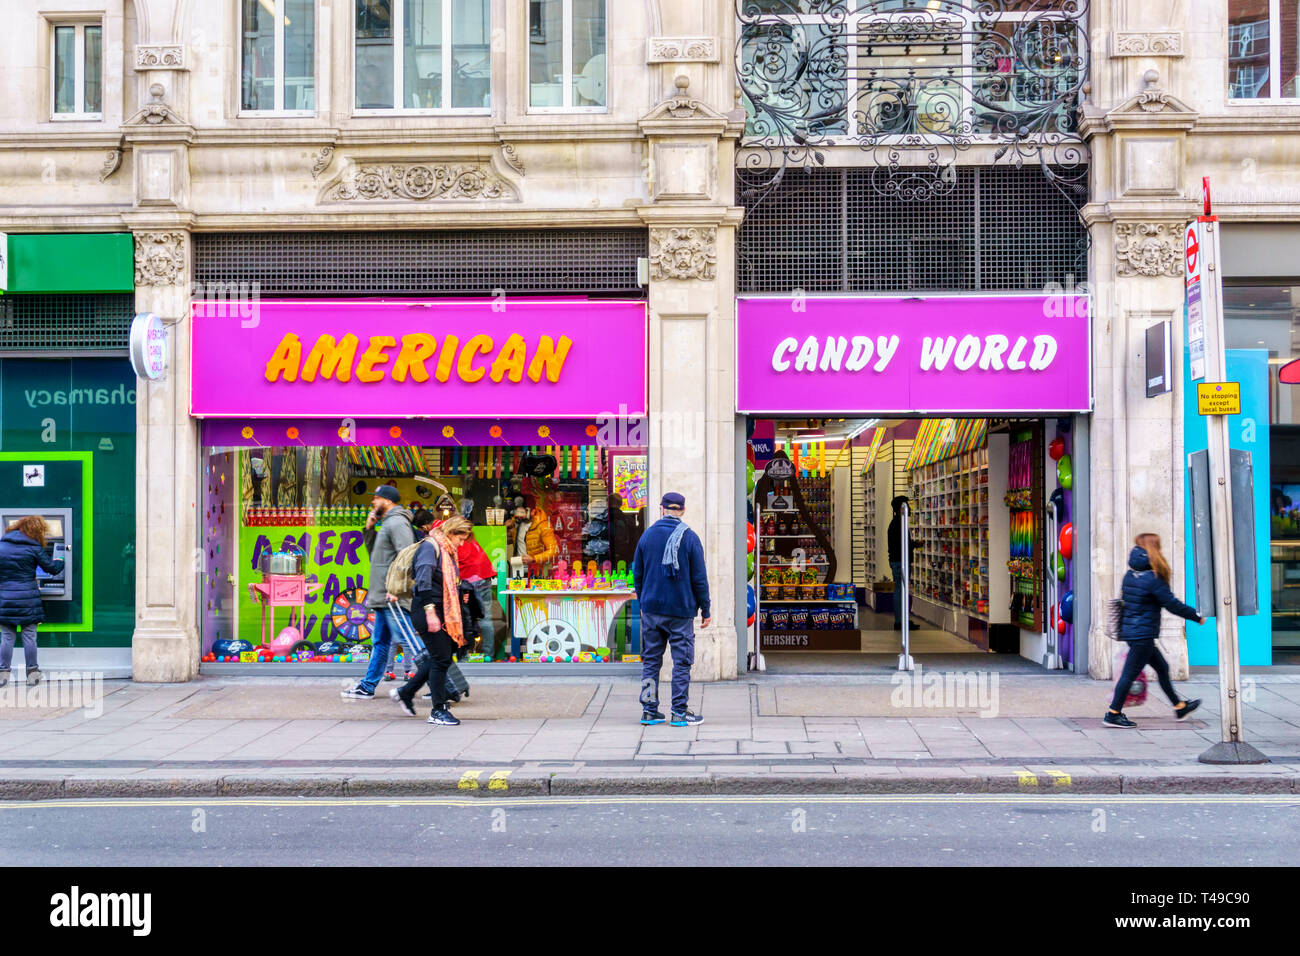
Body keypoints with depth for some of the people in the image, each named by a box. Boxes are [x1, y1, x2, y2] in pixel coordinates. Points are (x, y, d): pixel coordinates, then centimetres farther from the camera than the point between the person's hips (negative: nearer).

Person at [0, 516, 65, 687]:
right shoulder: (33, 548, -6)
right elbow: (52, 567, 1)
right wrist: (59, 562, 23)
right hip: (28, 600, -3)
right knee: (29, 637, 5)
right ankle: (32, 672, 9)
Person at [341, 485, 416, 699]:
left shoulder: (397, 522, -12)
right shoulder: (387, 523, 20)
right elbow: (375, 552, 26)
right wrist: (369, 529, 13)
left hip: (394, 598, -11)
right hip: (383, 597, 11)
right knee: (379, 642, 14)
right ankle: (367, 687, 21)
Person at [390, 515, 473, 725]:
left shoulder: (448, 551, 17)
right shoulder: (430, 546, -12)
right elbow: (423, 581, -23)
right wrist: (430, 611, -29)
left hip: (443, 612, 10)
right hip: (428, 610, -10)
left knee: (442, 657, 12)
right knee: (441, 659, -8)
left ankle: (405, 692, 27)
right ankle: (438, 711, 1)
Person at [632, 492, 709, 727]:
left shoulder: (647, 535, 4)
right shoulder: (689, 538, -6)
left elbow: (638, 574, 10)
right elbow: (699, 578, -6)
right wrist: (705, 610, 2)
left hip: (651, 609, 4)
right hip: (680, 610, -4)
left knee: (650, 660, 10)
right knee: (682, 662, 3)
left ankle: (649, 710, 11)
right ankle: (680, 712, 4)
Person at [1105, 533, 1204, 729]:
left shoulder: (1130, 576, 7)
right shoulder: (1153, 579, -18)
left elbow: (1124, 598, 15)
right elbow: (1172, 604, -14)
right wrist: (1197, 617, -2)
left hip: (1130, 630, 9)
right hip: (1143, 634, -9)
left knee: (1162, 667, 18)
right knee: (1131, 673, -3)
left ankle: (1180, 707, 28)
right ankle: (1113, 714, 2)